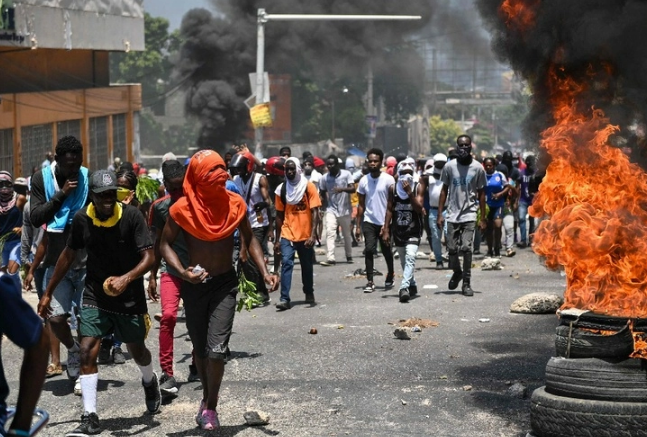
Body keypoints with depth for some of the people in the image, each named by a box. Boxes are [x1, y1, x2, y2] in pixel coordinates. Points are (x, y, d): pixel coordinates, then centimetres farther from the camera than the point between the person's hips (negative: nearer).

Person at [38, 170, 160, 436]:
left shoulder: (132, 216, -17)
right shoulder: (81, 219, -7)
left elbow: (149, 257, -20)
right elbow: (69, 254, 7)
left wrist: (127, 278, -38)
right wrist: (48, 293, 10)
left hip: (130, 297, -2)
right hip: (95, 296, 2)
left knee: (137, 350, 16)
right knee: (87, 352, -12)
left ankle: (150, 382, 51)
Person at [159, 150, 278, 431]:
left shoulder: (235, 204, -9)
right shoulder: (182, 209, -14)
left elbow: (249, 240, 4)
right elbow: (165, 245, -6)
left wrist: (264, 272, -8)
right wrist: (183, 273, -22)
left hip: (225, 283, 0)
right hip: (195, 284, 1)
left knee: (216, 349, -13)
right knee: (200, 349, 15)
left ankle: (210, 406, 5)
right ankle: (207, 400, 37)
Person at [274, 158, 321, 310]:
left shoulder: (308, 186, -3)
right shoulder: (281, 189, 3)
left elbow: (315, 212, -7)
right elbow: (279, 215, 9)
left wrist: (313, 234, -17)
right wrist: (277, 239, 7)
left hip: (305, 235, -1)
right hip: (287, 234, 1)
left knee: (307, 266, 11)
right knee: (286, 263, -13)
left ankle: (309, 293, 33)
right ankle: (285, 299, -16)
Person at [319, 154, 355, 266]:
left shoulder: (346, 174, -8)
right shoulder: (324, 178, 1)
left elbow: (353, 189, -17)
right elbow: (323, 193, 15)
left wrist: (342, 189, -34)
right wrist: (325, 204, 3)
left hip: (345, 210, -1)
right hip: (331, 210, 1)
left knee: (347, 234, 11)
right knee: (329, 232, -15)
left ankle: (349, 256, 29)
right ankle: (330, 258, -20)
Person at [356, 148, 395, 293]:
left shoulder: (388, 179, -6)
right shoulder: (364, 180, 4)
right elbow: (361, 205, 8)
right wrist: (358, 225, 3)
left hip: (385, 222, -2)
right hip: (369, 221, 2)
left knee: (387, 251, 11)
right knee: (369, 250, -11)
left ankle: (390, 277, 32)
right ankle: (370, 282, -9)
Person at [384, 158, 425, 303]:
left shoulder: (418, 187, -4)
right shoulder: (393, 189, 2)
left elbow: (419, 208, -14)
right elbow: (389, 210, 6)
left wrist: (409, 192, -22)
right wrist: (386, 230, 2)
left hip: (413, 230, -4)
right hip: (398, 230, 4)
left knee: (410, 258, -21)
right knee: (404, 261, 14)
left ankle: (404, 288, -30)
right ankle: (412, 285, 33)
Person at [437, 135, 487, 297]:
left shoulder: (478, 168, 0)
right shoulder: (449, 166, 2)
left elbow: (481, 193, 5)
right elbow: (444, 190, 8)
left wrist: (483, 217, 2)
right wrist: (440, 214, 2)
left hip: (469, 214, -2)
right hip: (452, 214, 2)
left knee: (466, 248, -12)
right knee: (452, 248, 5)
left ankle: (466, 282, -2)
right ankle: (457, 272, 34)